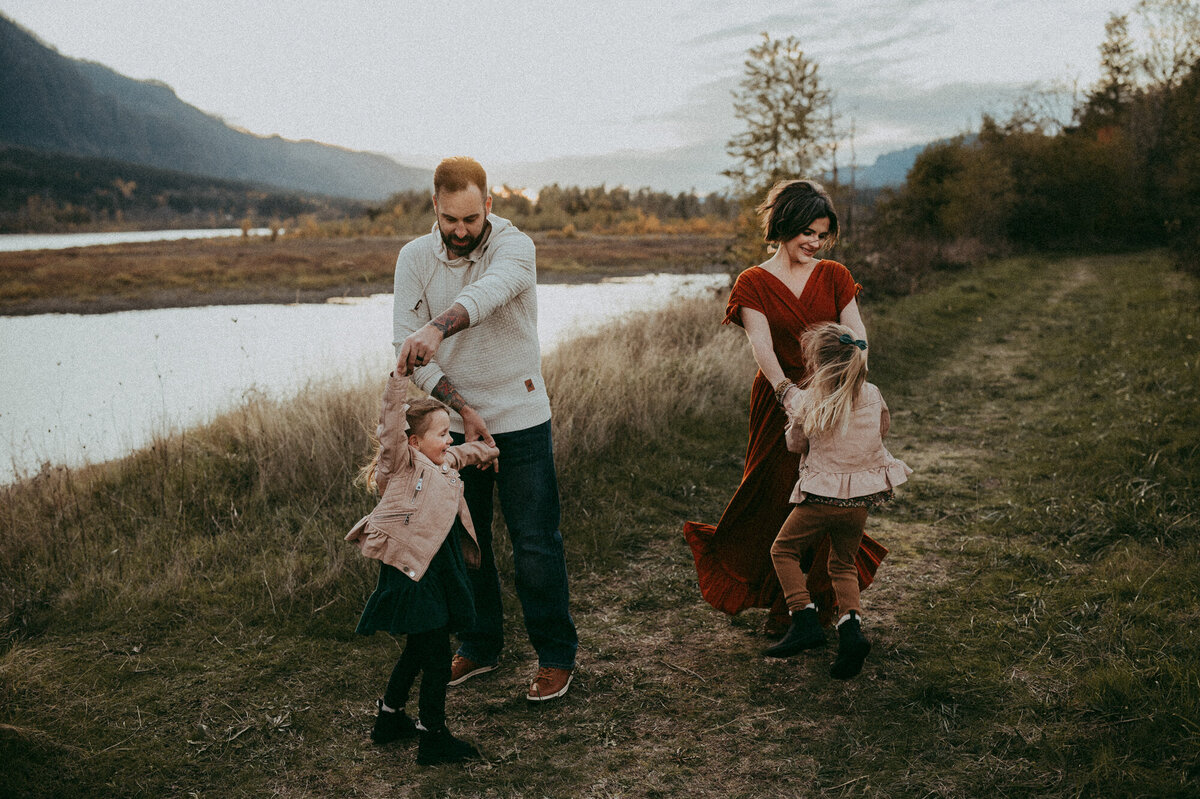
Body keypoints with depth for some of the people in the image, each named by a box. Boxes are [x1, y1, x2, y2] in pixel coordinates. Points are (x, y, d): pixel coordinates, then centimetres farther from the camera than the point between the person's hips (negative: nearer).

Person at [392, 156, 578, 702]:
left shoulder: (514, 246, -12)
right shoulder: (415, 258, -2)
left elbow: (488, 292, -36)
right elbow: (407, 346, -9)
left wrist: (436, 329, -56)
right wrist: (461, 406, -20)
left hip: (520, 420, -3)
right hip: (454, 423, 3)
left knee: (536, 545, 0)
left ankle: (556, 654, 16)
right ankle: (479, 646, 30)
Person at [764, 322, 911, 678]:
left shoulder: (807, 401, -12)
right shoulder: (872, 395, 0)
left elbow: (796, 444, -2)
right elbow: (884, 426, 18)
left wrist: (794, 417, 14)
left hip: (821, 496, -4)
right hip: (862, 500, 5)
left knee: (784, 550, 15)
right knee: (843, 563, 21)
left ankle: (805, 619, -1)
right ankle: (851, 626, -1)